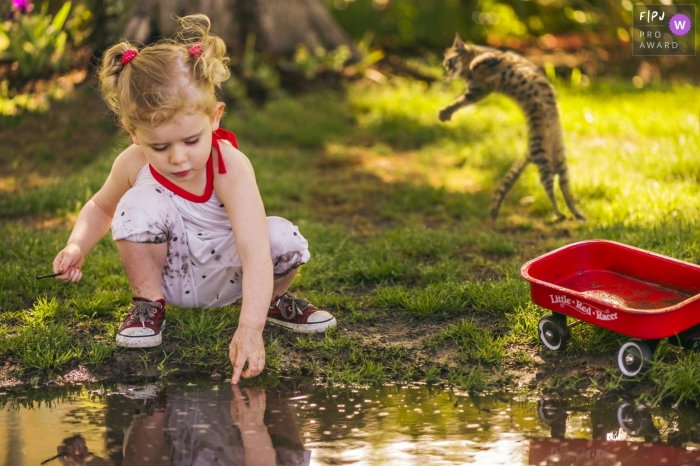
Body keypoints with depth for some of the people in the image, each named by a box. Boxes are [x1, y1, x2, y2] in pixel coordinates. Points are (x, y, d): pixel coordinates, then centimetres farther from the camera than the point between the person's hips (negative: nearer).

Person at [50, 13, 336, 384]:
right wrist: (77, 246, -15)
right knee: (140, 205, -28)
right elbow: (100, 207, 7)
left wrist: (250, 329, -53)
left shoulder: (232, 168, -31)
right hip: (168, 275, 1)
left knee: (284, 239, -30)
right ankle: (148, 303, -4)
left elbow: (255, 253, -41)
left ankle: (273, 301, 6)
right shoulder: (132, 165, -18)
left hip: (223, 277, -1)